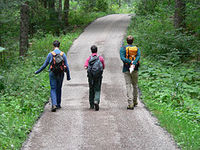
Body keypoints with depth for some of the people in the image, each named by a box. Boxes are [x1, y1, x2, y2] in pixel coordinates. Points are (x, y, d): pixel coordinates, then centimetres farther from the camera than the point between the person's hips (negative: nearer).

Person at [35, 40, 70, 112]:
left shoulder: (50, 54, -4)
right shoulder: (63, 54, 0)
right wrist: (68, 76, 10)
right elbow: (66, 66, 1)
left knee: (53, 89, -2)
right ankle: (58, 104, 23)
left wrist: (37, 72, 14)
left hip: (52, 74, -2)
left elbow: (44, 65, 1)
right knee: (59, 89, 16)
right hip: (60, 74, 2)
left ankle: (54, 104, -20)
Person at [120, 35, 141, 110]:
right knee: (135, 85, 16)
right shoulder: (137, 49, 6)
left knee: (128, 86, -5)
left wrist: (130, 62, -19)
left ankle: (130, 104, -13)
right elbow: (138, 57, -12)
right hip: (135, 70, 2)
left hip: (126, 69, -2)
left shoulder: (123, 48, 1)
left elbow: (122, 58, -15)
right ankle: (135, 102, 25)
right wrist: (133, 64, -22)